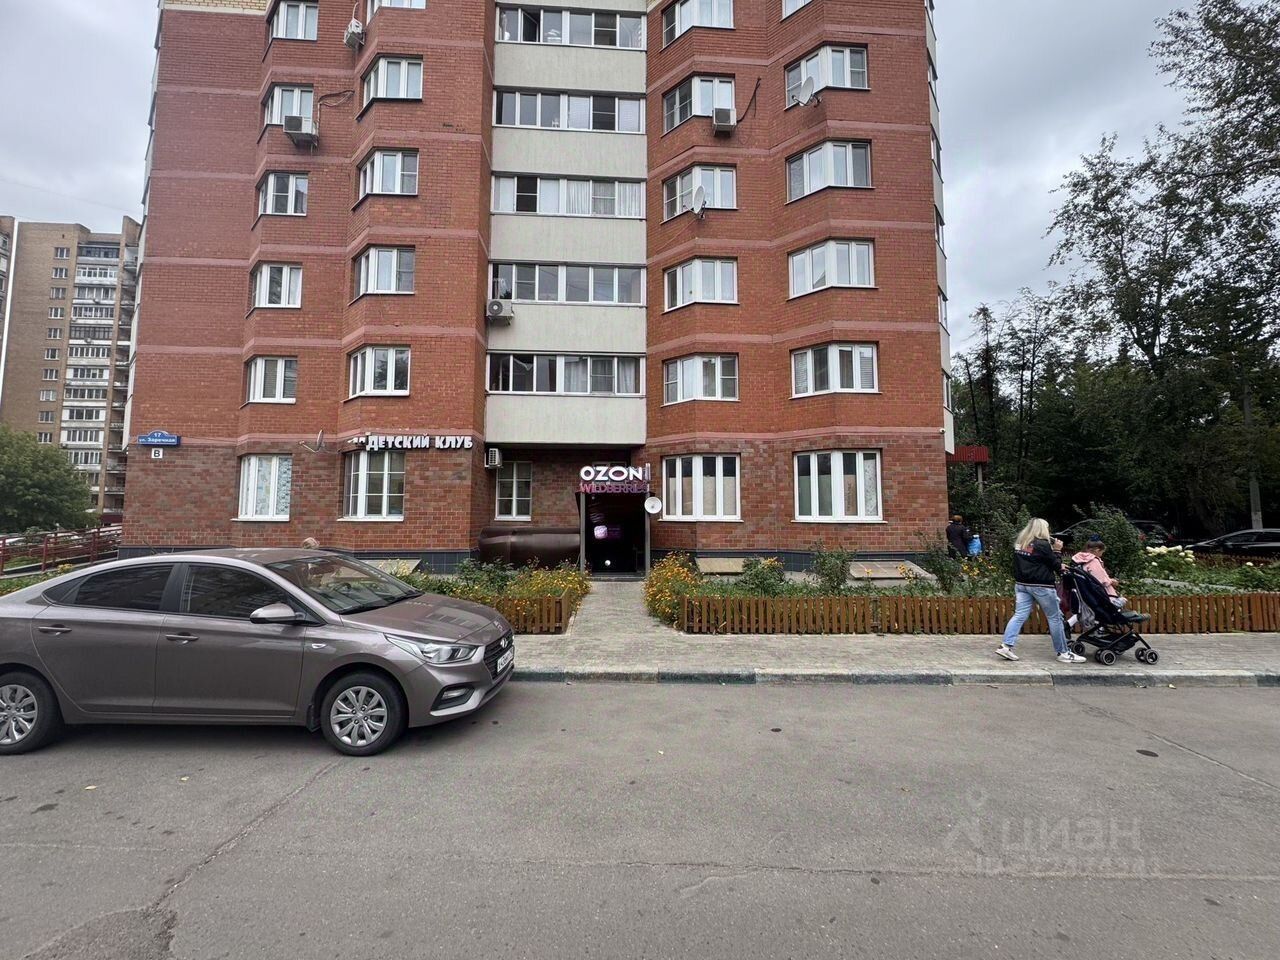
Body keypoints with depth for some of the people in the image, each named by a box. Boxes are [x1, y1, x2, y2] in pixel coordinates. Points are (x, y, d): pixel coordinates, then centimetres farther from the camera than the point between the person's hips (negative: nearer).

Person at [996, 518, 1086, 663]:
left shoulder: (1019, 542, 8)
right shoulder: (1043, 544, -13)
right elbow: (1056, 566, -6)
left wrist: (1052, 549, 16)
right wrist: (1057, 550, 6)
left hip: (1021, 584, 6)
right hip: (1041, 586, -6)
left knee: (1019, 615, 2)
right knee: (1055, 618, 8)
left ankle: (1006, 646, -9)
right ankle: (1063, 653, 16)